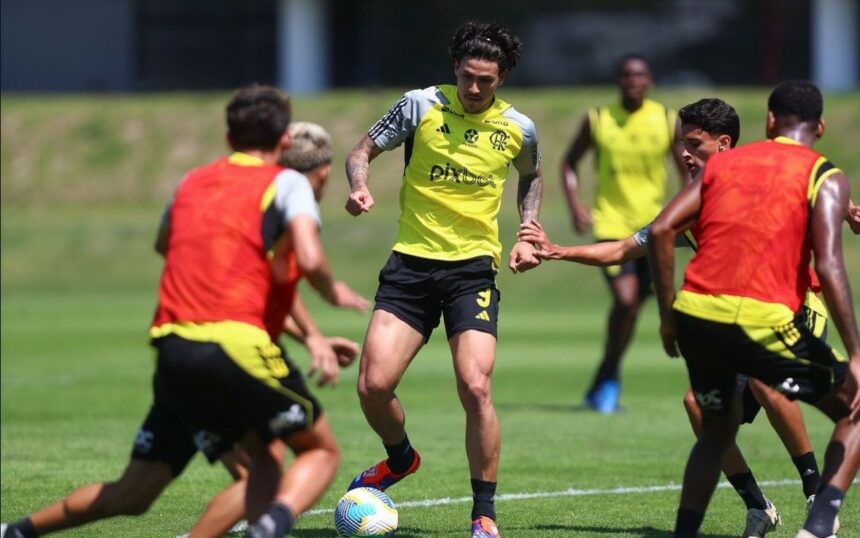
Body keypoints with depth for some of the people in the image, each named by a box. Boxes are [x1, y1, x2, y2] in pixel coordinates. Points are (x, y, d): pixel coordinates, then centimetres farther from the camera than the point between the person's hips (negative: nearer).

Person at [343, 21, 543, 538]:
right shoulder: (422, 106, -4)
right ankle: (401, 458, 26)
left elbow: (532, 177, 24)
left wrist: (526, 234, 10)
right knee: (374, 385, -9)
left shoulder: (518, 128, 2)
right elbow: (363, 151, 5)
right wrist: (360, 185, -17)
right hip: (412, 263, 1)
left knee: (476, 387, -17)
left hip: (474, 267, 0)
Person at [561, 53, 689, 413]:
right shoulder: (598, 120, 0)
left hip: (652, 226, 2)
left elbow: (688, 171, 10)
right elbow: (569, 163, 11)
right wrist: (575, 204, -4)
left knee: (633, 307, 5)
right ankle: (609, 380, 0)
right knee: (625, 300, -19)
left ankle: (604, 383, 23)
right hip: (611, 223, -2)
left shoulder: (667, 121, 2)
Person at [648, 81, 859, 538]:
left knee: (717, 431, 29)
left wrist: (668, 315, 14)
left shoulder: (723, 164, 17)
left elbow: (661, 230, 6)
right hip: (760, 322, -5)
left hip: (694, 314, 5)